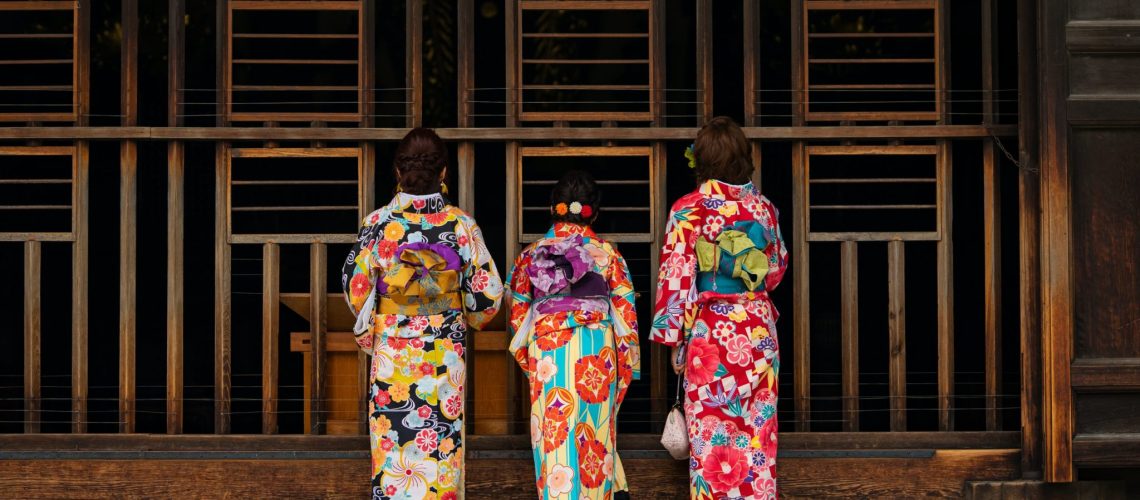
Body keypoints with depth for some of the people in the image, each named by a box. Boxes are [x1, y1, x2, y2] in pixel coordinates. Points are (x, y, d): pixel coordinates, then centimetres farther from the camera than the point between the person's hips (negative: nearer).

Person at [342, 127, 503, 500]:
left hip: (392, 348, 0)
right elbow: (488, 292, -2)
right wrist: (469, 320, 19)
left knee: (393, 443, 6)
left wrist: (365, 334, 12)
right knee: (443, 443, 8)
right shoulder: (462, 224, -7)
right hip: (445, 353, 0)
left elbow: (355, 284, -5)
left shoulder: (379, 223, -9)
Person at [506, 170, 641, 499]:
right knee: (597, 429, 14)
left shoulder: (531, 254, 5)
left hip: (547, 352, 0)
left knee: (556, 435, 2)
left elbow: (518, 313, 8)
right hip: (597, 350, 0)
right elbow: (626, 312, 2)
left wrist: (526, 361, 19)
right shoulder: (607, 253, 2)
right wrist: (627, 366, 10)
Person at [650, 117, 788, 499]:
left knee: (712, 433, 1)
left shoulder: (690, 209, -9)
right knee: (757, 430, 11)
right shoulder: (763, 207, 4)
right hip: (759, 328, 5)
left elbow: (677, 276, -11)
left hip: (712, 333, -4)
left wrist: (673, 337, -4)